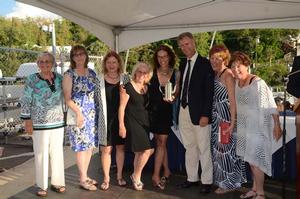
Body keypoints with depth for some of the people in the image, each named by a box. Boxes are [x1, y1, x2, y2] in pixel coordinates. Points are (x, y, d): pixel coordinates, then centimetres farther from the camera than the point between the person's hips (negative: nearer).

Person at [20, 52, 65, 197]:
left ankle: (57, 182, 23)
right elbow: (25, 101, -5)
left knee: (57, 153, 10)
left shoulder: (59, 78, 5)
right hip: (39, 124, -3)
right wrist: (27, 121, -9)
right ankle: (42, 185, 17)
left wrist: (65, 116, 11)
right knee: (41, 154, 4)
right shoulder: (32, 79, -5)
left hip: (57, 122, 3)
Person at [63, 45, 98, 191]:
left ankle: (85, 176, 25)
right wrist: (78, 112, -19)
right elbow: (67, 98, -10)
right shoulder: (69, 74, -5)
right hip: (77, 113, -6)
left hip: (92, 114, 6)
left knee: (90, 145, 11)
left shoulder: (92, 73, 11)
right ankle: (83, 179, 12)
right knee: (81, 146, 0)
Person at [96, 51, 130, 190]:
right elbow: (96, 99, 2)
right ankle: (106, 178, 18)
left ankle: (119, 175, 26)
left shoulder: (125, 78, 3)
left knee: (120, 147, 10)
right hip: (106, 119, -1)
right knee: (106, 149, 3)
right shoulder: (99, 79, -1)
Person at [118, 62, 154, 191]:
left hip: (145, 122, 7)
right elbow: (122, 107, -10)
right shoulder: (128, 87, -9)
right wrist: (121, 125, -13)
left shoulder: (146, 88, 9)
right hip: (132, 122, -6)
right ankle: (136, 176, 11)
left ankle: (136, 177, 28)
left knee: (140, 152, 11)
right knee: (146, 150, -10)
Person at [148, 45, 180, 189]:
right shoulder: (152, 73, -5)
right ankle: (166, 171, 27)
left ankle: (156, 175, 6)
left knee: (161, 142, -1)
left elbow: (177, 92, 5)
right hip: (153, 110, 2)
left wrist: (172, 98, -16)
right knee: (160, 142, 12)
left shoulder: (176, 74, -4)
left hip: (166, 111, -1)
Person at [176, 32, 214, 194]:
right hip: (184, 110, 6)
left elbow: (209, 91, -11)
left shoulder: (205, 64, -7)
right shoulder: (182, 63, 12)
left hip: (199, 113, -6)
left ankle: (207, 181, 16)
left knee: (203, 148, 3)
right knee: (189, 147, 14)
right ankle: (192, 178, 27)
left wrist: (205, 114, -16)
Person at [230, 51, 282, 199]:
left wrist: (276, 125, -17)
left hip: (258, 127, -7)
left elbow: (271, 105, -17)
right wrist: (234, 122, 16)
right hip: (244, 127, 7)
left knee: (255, 160, 0)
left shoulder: (258, 83, -20)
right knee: (250, 159, 16)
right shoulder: (237, 83, 2)